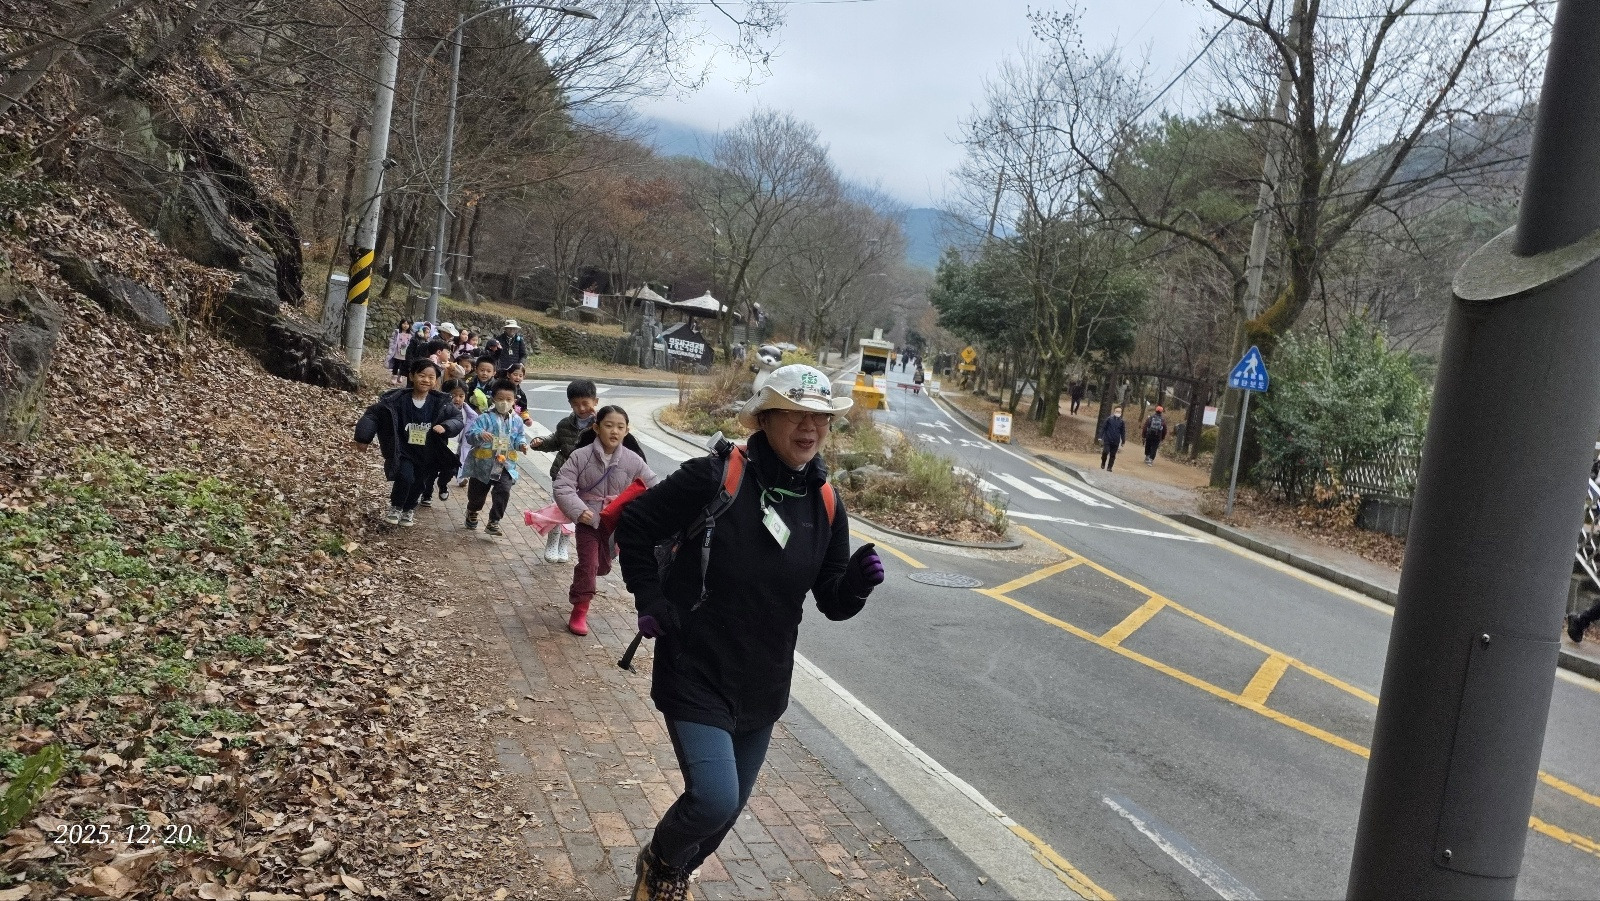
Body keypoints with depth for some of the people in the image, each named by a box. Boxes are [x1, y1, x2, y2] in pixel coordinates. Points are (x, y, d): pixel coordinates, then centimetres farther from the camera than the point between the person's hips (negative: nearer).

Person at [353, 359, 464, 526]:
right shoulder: (397, 399, -14)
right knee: (406, 477, -24)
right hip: (402, 451, -2)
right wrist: (363, 438, -11)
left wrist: (445, 427, -25)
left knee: (418, 484, 14)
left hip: (427, 455, 3)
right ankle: (396, 507, 5)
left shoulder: (441, 403, -9)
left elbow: (458, 420, -4)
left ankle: (409, 509, 46)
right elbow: (373, 414, -7)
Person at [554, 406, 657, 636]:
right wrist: (578, 510, -29)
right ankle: (579, 611, 9)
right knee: (588, 563, -7)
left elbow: (652, 487, -2)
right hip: (588, 519, -3)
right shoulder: (581, 456, -14)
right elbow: (562, 486, -16)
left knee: (603, 565, 18)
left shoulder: (633, 460, -9)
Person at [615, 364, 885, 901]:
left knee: (730, 805, 18)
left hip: (763, 687, 6)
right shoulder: (716, 477, -18)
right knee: (714, 800, -17)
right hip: (697, 674, -5)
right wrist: (651, 603, -9)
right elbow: (635, 525, -7)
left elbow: (833, 604, 3)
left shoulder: (825, 506, -2)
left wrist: (859, 580, -17)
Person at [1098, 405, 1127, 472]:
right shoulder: (1109, 419, -2)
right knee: (1105, 452, -15)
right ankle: (1103, 464, 9)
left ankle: (1109, 467, 14)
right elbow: (1103, 428, 1)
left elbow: (1123, 432, 10)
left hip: (1116, 442, 2)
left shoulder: (1121, 422, 3)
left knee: (1112, 455, 4)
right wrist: (1100, 437, -3)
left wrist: (1123, 442, 10)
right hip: (1107, 440, -2)